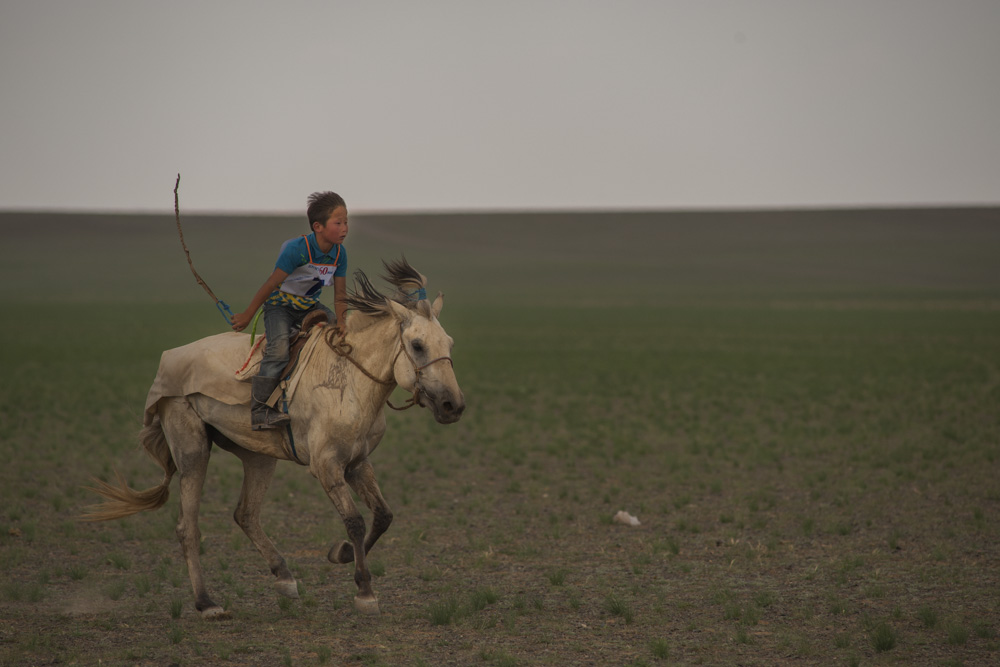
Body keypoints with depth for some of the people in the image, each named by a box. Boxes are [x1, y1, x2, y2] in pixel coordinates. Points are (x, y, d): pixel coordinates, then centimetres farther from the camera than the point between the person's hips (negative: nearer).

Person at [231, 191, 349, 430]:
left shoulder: (340, 253, -7)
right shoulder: (297, 249, -27)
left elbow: (340, 297, 0)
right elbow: (272, 284, -20)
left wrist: (341, 325, -14)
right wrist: (247, 315, -14)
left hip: (309, 307, 7)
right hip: (280, 305, -7)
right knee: (279, 349, -28)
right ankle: (259, 409, -24)